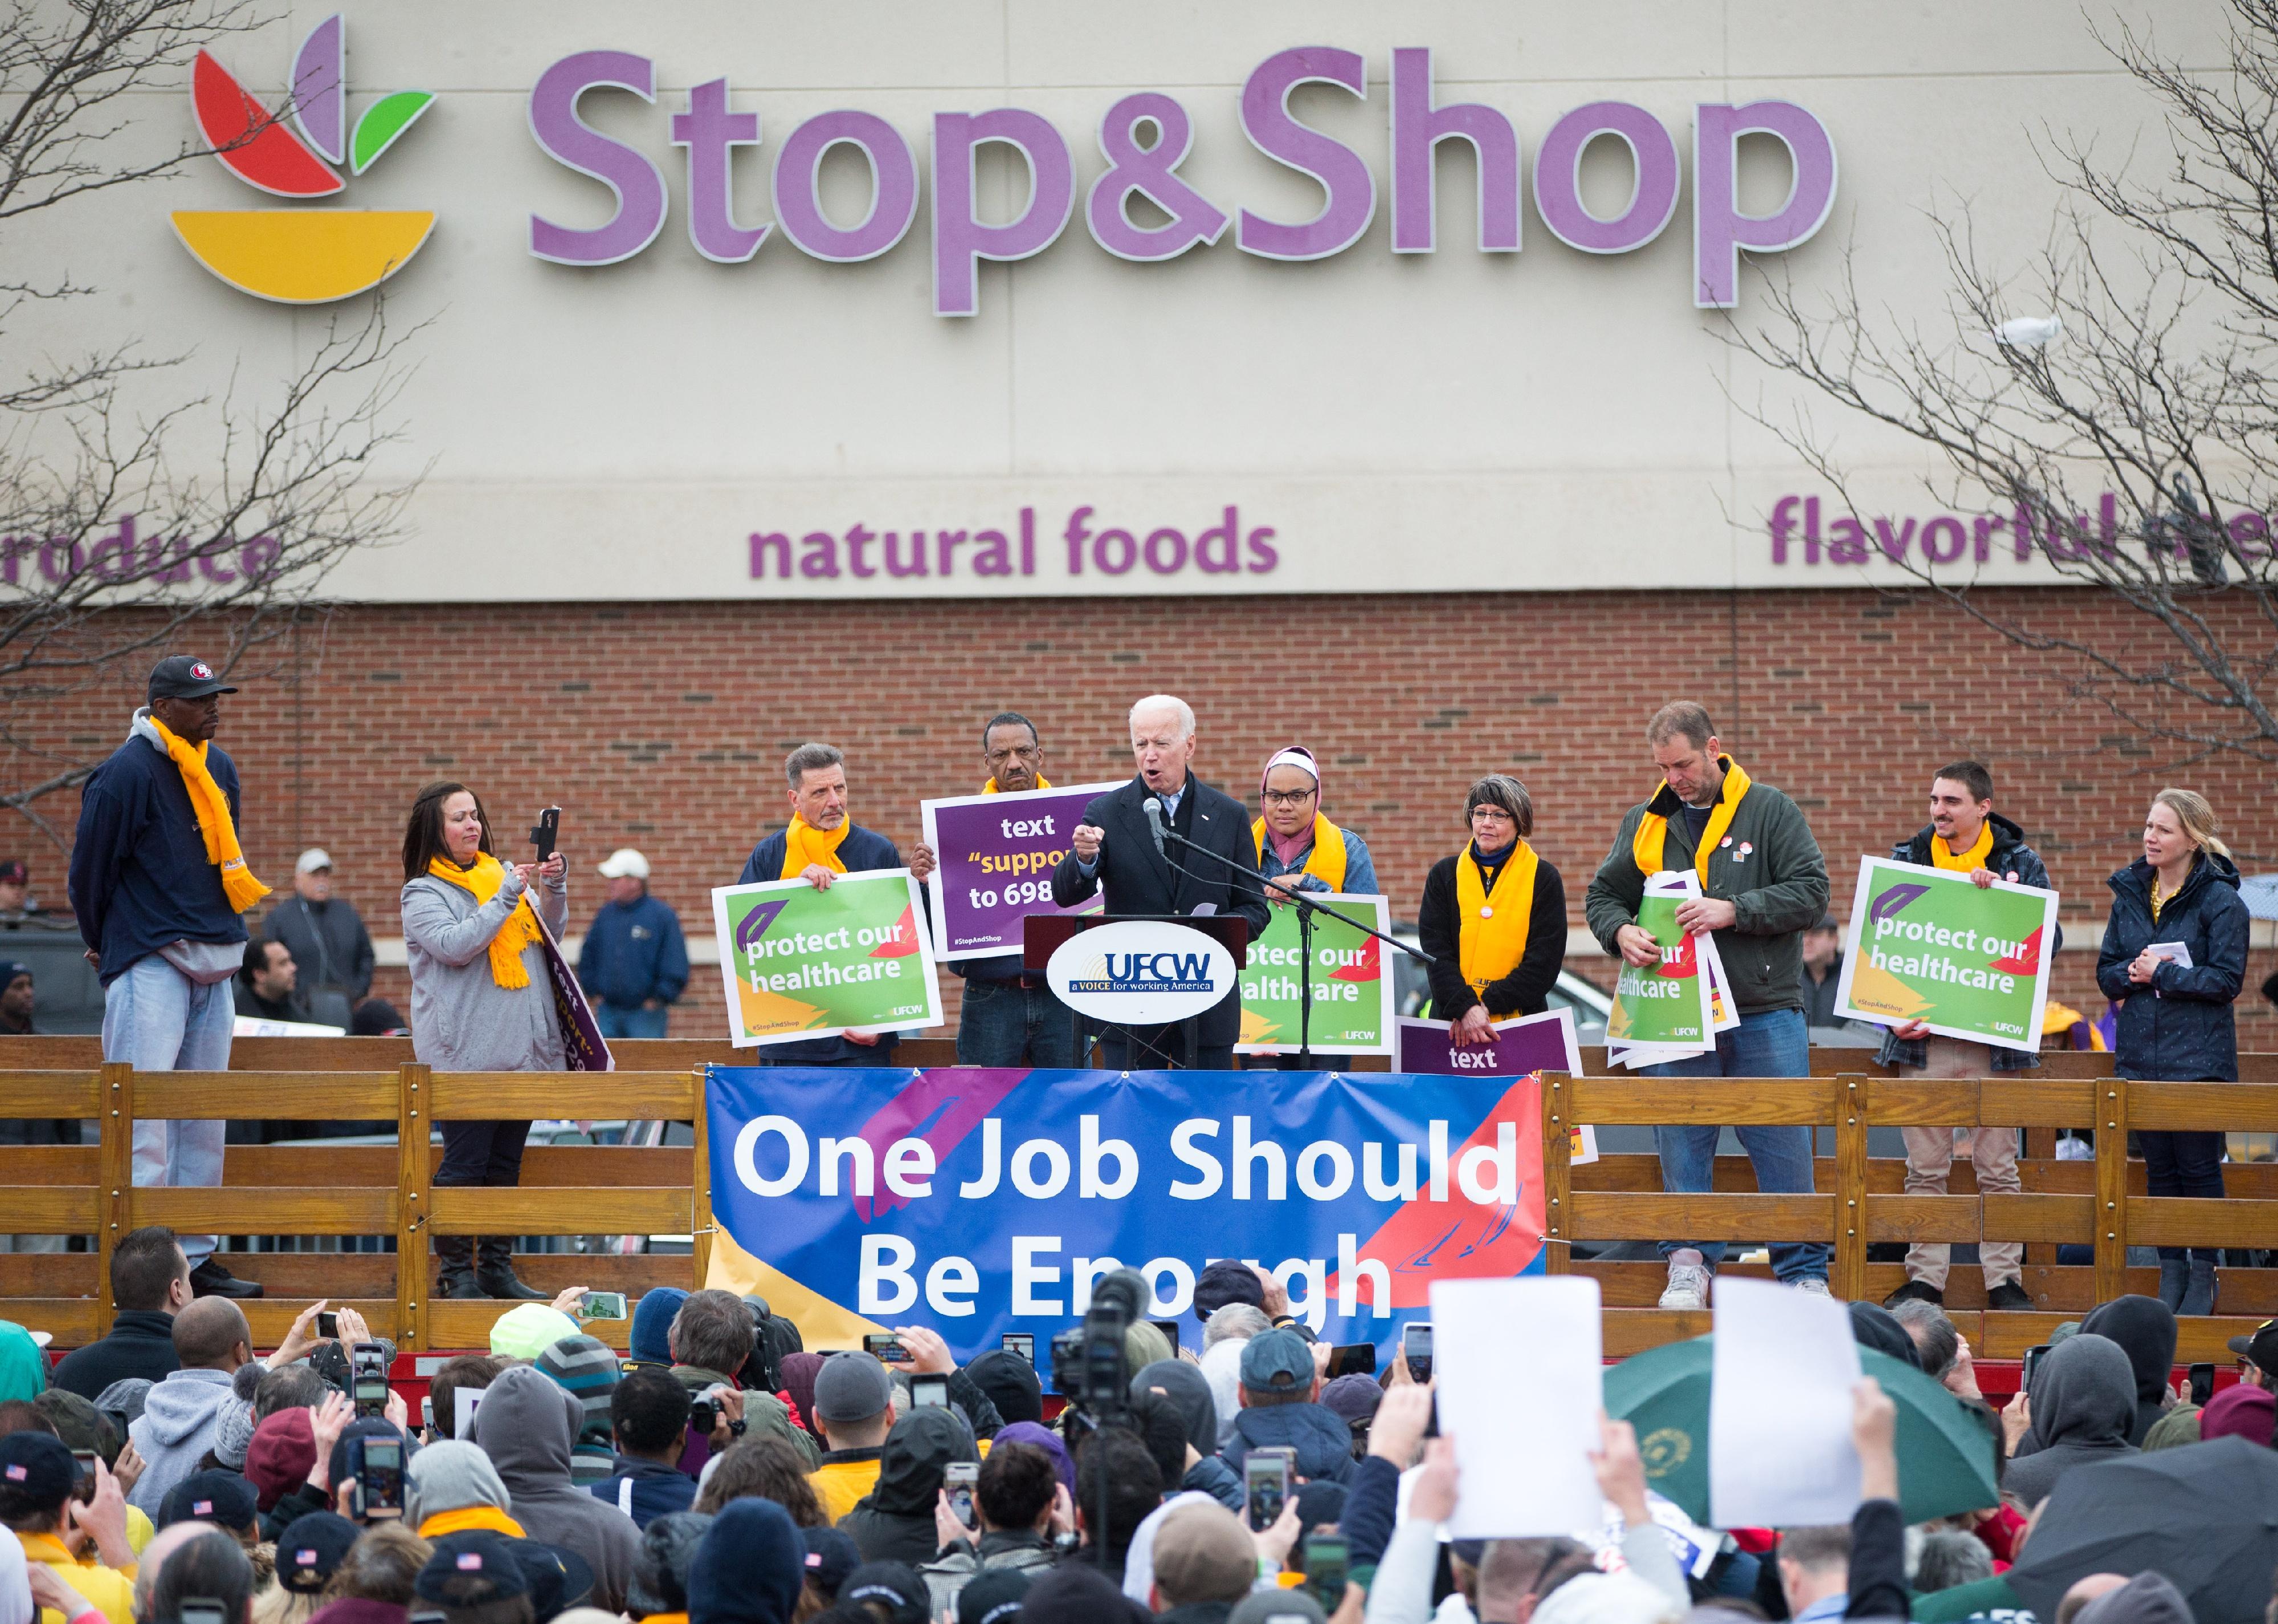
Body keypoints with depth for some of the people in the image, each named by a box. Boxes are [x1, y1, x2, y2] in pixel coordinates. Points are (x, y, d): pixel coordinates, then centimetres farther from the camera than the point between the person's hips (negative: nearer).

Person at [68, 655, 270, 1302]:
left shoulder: (220, 770, 12)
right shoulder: (127, 774, -11)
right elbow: (88, 869, -4)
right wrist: (107, 947, 8)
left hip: (215, 965, 8)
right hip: (150, 964, -8)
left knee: (204, 1118, 9)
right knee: (145, 1111, -11)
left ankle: (194, 1256, 14)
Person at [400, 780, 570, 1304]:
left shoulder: (503, 874, 15)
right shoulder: (424, 893, -1)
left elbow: (550, 930, 15)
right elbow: (455, 945, -16)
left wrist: (555, 888, -3)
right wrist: (506, 898, -15)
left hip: (521, 1044, 6)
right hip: (466, 1052, -6)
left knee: (506, 1163, 8)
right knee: (464, 1162, -7)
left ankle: (498, 1267, 14)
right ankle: (456, 1272, -1)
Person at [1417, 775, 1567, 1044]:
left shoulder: (1544, 879, 5)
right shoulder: (1444, 875, 10)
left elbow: (1544, 962, -3)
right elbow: (1435, 952, 0)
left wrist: (1487, 1005, -13)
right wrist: (1466, 1008, -16)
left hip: (1521, 1020, -1)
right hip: (1452, 1025, 1)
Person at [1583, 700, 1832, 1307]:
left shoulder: (1771, 811, 1)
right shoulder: (1645, 823, 10)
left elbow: (1811, 892, -6)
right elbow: (1602, 895, 16)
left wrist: (1734, 911, -17)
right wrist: (1621, 932, -7)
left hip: (1765, 1013, -2)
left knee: (1784, 1147, 0)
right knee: (1682, 1145, 4)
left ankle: (1804, 1272, 9)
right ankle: (1688, 1265, 13)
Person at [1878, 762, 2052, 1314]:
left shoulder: (2020, 863, 5)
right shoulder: (1907, 858, 9)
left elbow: (2049, 939, -2)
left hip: (1993, 1038, -2)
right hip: (1922, 1037, 2)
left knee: (1997, 1166, 2)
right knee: (1925, 1167, 3)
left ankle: (2005, 1277, 9)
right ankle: (1925, 1277, 9)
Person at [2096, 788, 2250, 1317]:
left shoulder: (2220, 901, -7)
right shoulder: (2129, 893, 10)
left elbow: (2227, 980, -12)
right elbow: (2107, 970, 13)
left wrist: (2162, 973, -14)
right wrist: (2130, 975, -8)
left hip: (2198, 1054, -5)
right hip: (2141, 1052, 5)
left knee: (2199, 1167, -1)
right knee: (2159, 1168, 8)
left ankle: (2203, 1277, 7)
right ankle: (2171, 1272, 16)